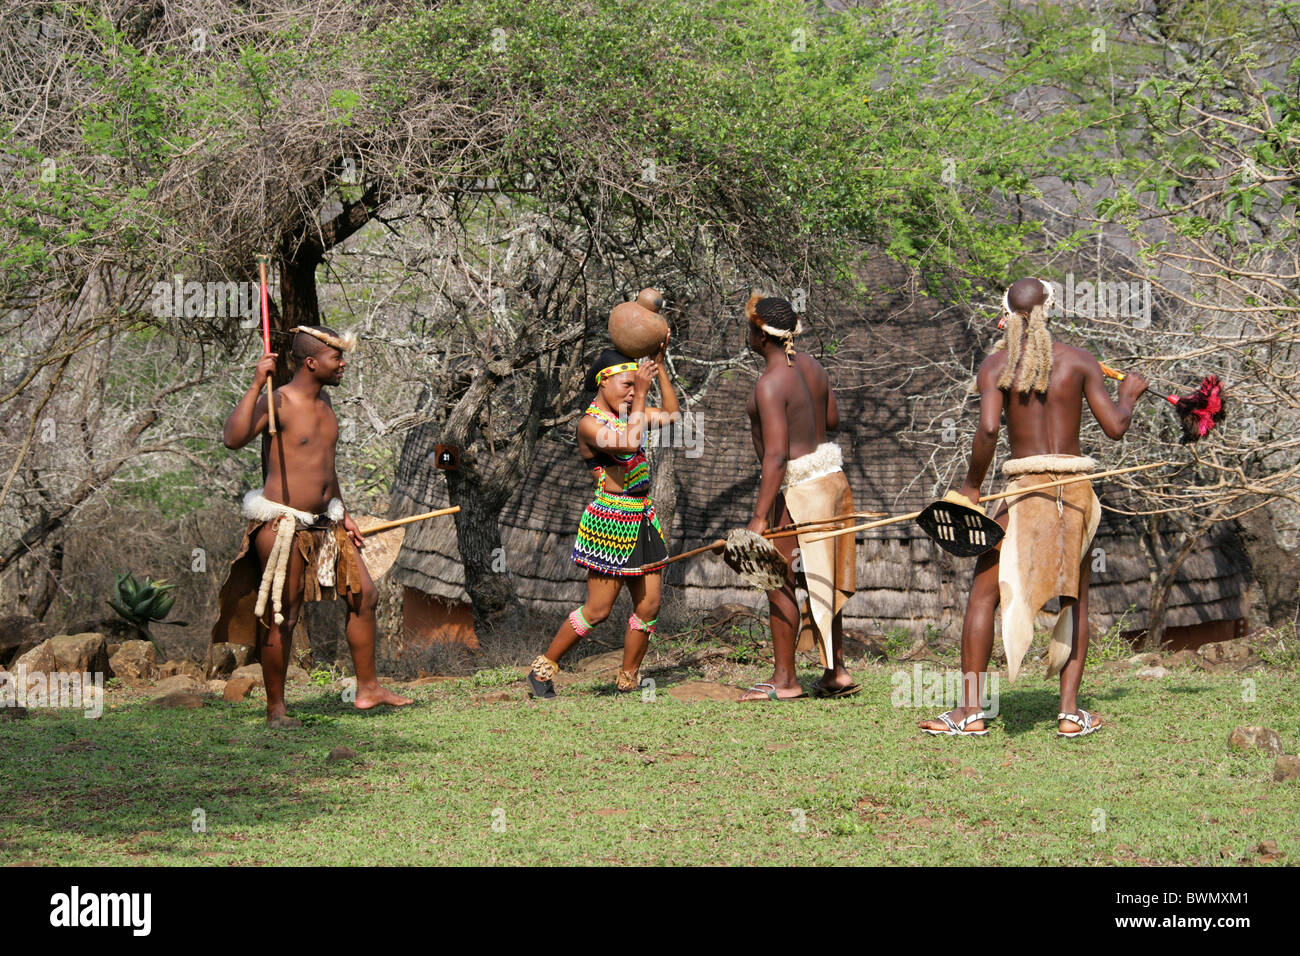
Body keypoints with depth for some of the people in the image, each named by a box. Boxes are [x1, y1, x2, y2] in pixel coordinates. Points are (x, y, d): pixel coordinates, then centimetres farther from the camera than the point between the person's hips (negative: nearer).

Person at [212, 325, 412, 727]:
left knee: (364, 595, 10)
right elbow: (233, 438, -31)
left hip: (324, 523, 8)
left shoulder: (323, 401, 12)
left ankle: (368, 688, 21)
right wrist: (257, 383, -33)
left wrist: (341, 513, 22)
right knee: (282, 618, -3)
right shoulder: (278, 401, -15)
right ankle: (275, 709, 7)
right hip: (282, 524, -8)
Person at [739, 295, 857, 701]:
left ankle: (784, 679, 5)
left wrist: (759, 518, -26)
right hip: (830, 476, 9)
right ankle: (836, 672, 20)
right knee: (821, 582, 16)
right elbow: (832, 419, 18)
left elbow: (776, 456, -26)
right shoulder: (811, 365, 5)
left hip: (797, 487, -9)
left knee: (779, 581, 0)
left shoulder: (770, 384, -21)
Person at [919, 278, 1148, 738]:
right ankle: (1070, 710, 7)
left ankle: (970, 710, 0)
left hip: (1025, 490, -2)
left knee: (983, 596, 6)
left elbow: (988, 428, -17)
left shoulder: (996, 365, -2)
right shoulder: (1079, 361, 2)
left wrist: (972, 484, -5)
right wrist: (1129, 395, 21)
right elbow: (1115, 427, 0)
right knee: (1074, 600, 14)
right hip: (1075, 491, 2)